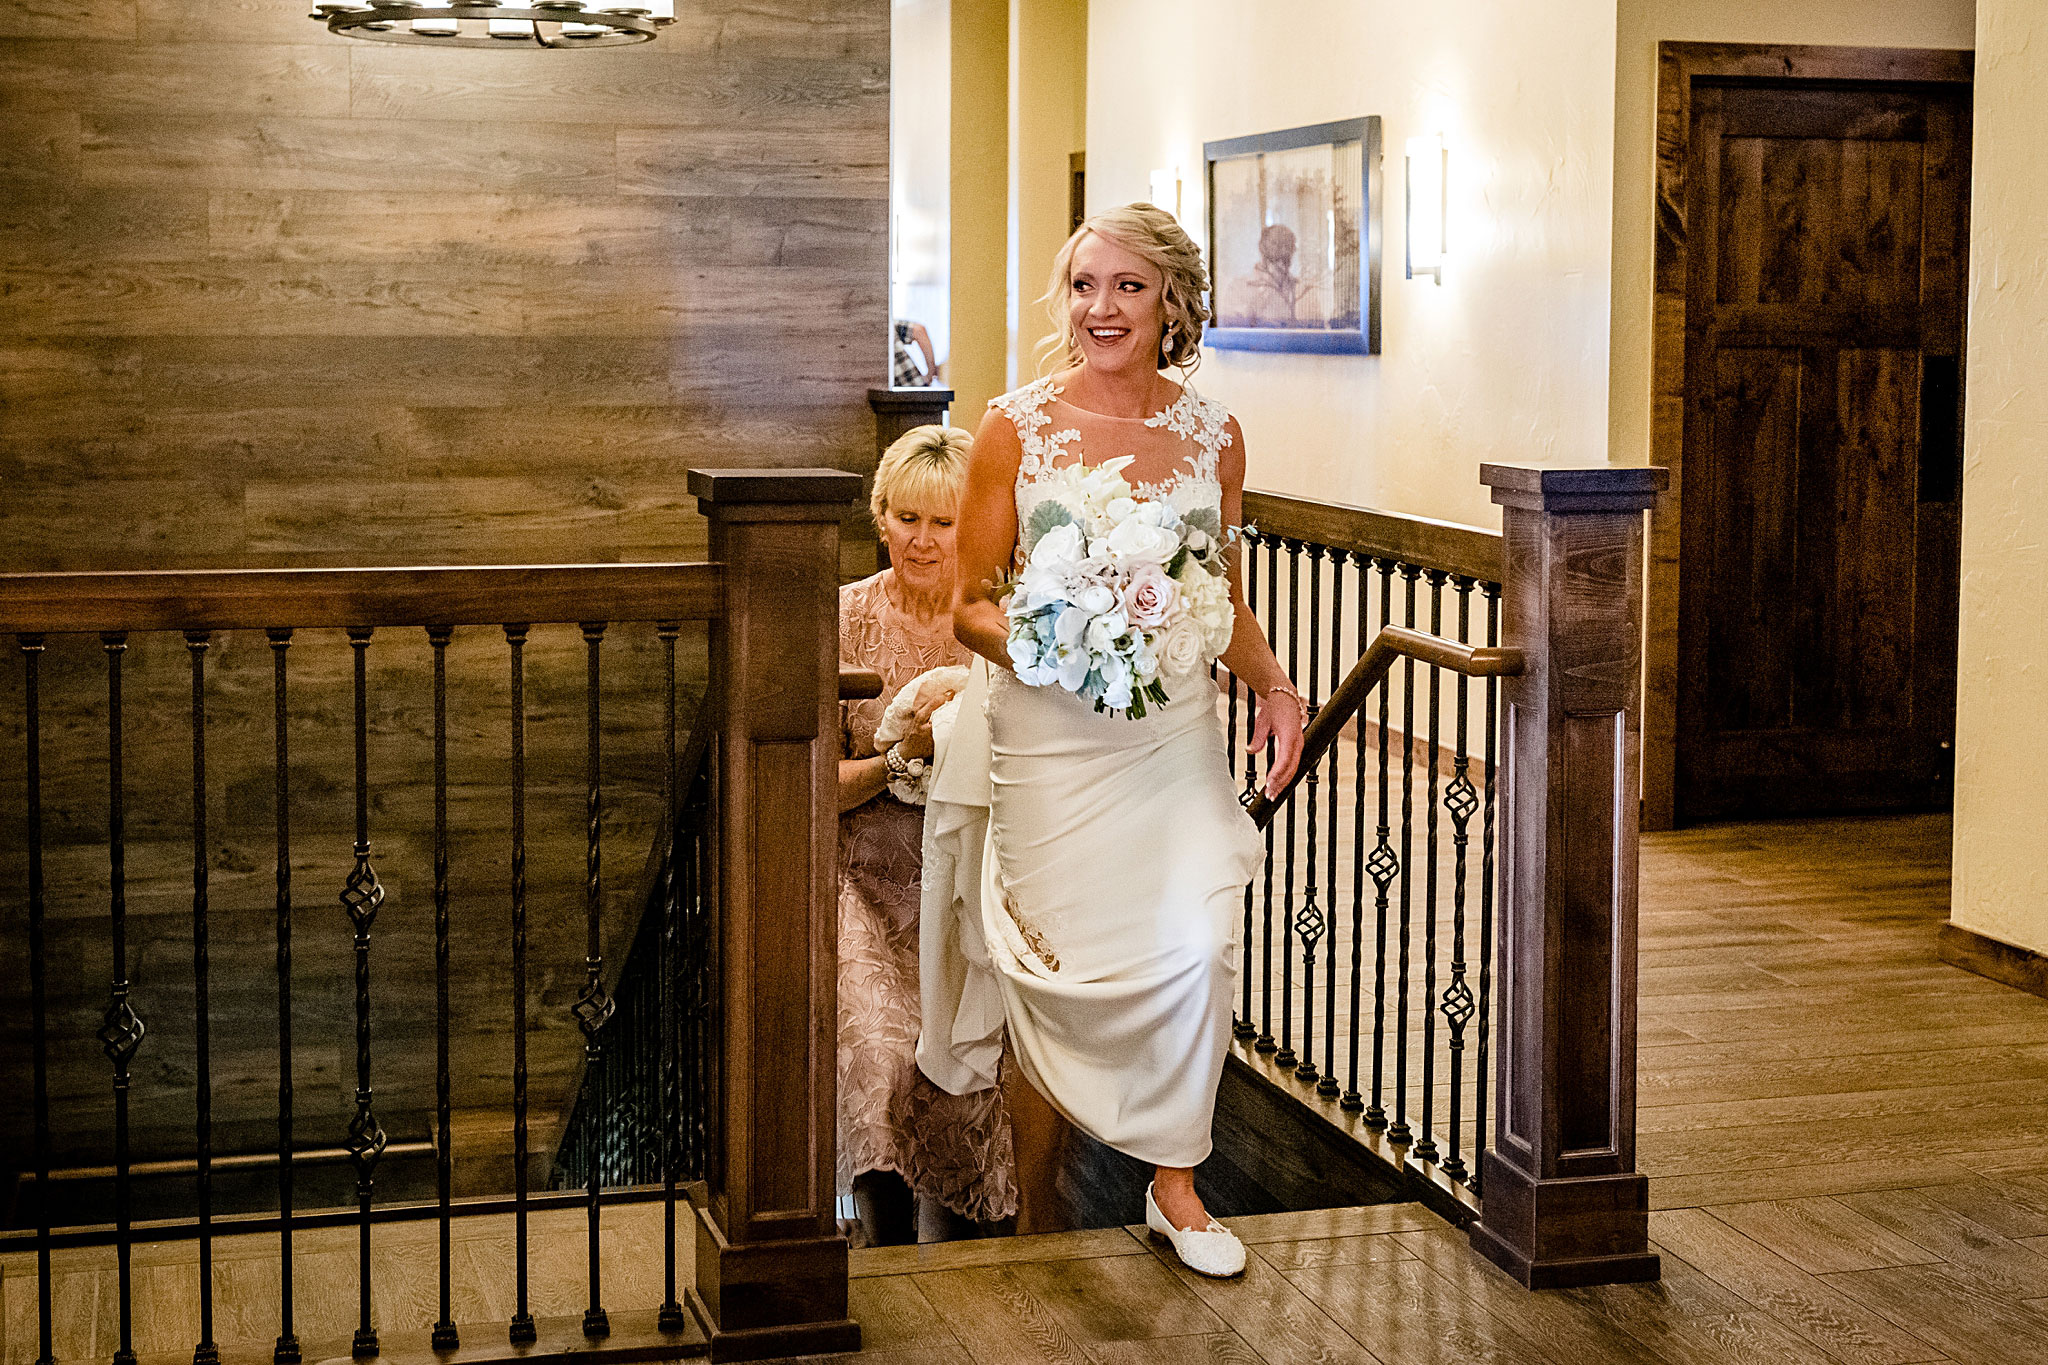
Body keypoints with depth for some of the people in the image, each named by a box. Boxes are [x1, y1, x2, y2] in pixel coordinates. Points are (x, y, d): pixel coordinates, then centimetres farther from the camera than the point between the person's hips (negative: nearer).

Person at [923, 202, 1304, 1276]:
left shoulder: (1211, 436, 6)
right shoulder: (1017, 428, -2)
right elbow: (969, 605, 0)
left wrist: (1273, 686, 3)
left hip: (1174, 732, 2)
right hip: (1049, 735, -2)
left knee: (1196, 945, -12)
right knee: (1058, 973, 0)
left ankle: (1174, 1180, 9)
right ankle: (1030, 1218, 20)